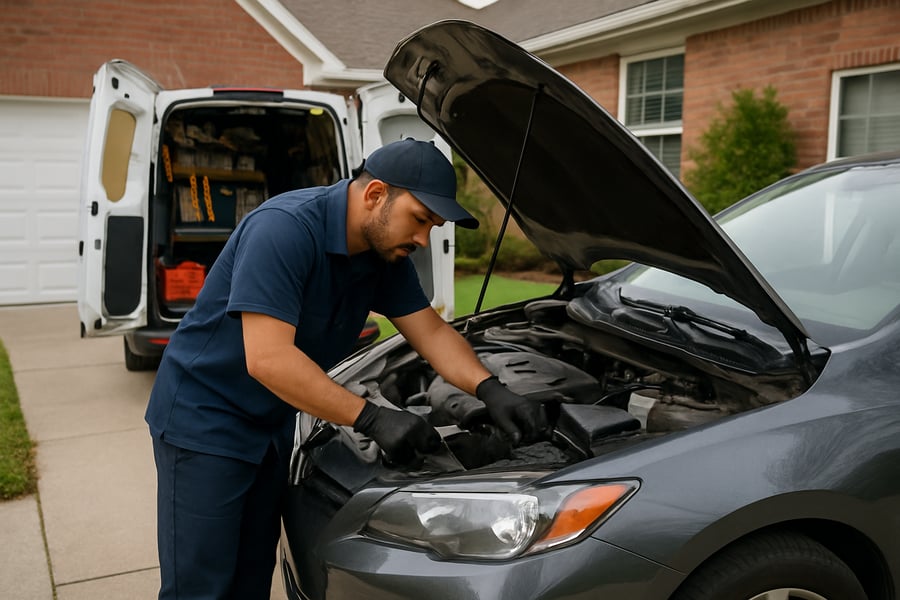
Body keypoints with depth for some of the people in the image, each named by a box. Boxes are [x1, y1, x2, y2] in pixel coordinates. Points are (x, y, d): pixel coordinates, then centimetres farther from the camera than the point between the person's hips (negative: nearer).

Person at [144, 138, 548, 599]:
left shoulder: (386, 251, -3)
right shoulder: (284, 229, -29)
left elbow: (432, 331, 1)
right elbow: (267, 359, -34)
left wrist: (490, 390, -17)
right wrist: (373, 420, -32)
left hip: (271, 425, 8)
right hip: (204, 421, -8)